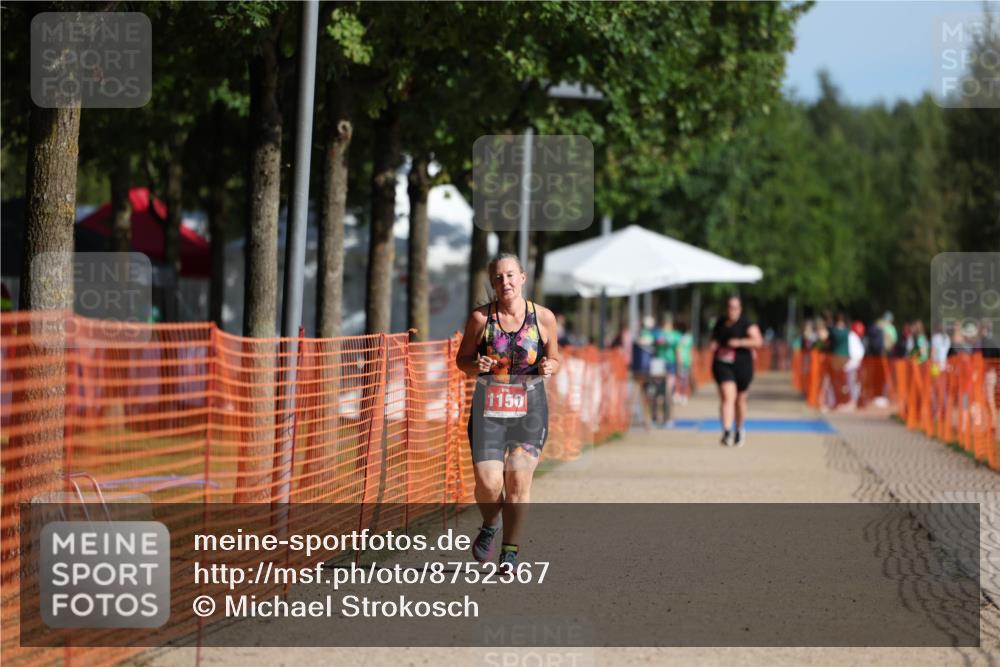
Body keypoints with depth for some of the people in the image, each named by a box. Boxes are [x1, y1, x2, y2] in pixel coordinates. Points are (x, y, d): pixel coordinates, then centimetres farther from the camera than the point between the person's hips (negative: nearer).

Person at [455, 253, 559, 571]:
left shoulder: (543, 317, 0)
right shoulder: (481, 318, -3)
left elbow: (554, 359, 12)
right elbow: (462, 359, 8)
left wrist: (548, 367, -11)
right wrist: (476, 365, -14)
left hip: (530, 409, 0)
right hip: (488, 409, 0)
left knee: (518, 480, -6)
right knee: (488, 484, -10)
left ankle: (510, 551, 7)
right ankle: (489, 526, 23)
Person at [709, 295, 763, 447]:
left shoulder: (747, 324, -5)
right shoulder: (720, 323, 9)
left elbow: (758, 341, -14)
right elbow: (714, 339, 26)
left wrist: (740, 342, -26)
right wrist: (713, 345, 2)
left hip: (742, 365, -1)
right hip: (723, 365, 2)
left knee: (740, 399, 12)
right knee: (727, 397, -16)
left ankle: (739, 430, 34)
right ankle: (727, 432, -26)